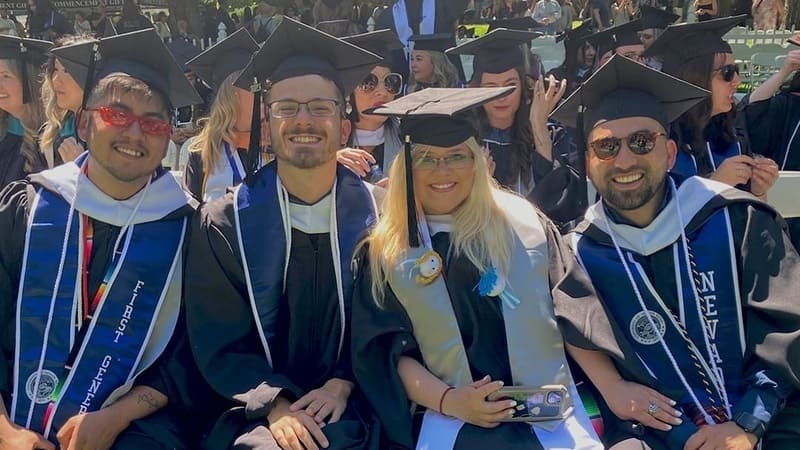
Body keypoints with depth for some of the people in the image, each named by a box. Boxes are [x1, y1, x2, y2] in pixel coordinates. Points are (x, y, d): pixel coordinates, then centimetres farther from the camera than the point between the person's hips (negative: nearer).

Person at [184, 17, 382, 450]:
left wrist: (342, 385, -11)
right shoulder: (224, 222, -3)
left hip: (346, 408, 1)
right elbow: (218, 341, -2)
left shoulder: (375, 214, 0)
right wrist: (275, 403, -16)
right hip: (255, 408, -1)